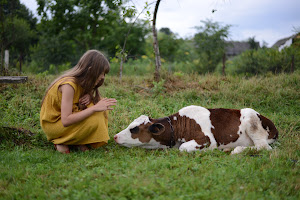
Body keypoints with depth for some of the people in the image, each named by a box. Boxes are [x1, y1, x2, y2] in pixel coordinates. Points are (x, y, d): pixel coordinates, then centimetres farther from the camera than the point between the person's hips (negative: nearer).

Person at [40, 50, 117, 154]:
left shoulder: (81, 82, -3)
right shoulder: (69, 84, -28)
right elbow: (66, 121, -33)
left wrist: (89, 97, -17)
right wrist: (94, 108, -34)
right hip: (52, 124, -9)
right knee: (94, 120, -27)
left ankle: (79, 141, -2)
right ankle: (61, 142, -8)